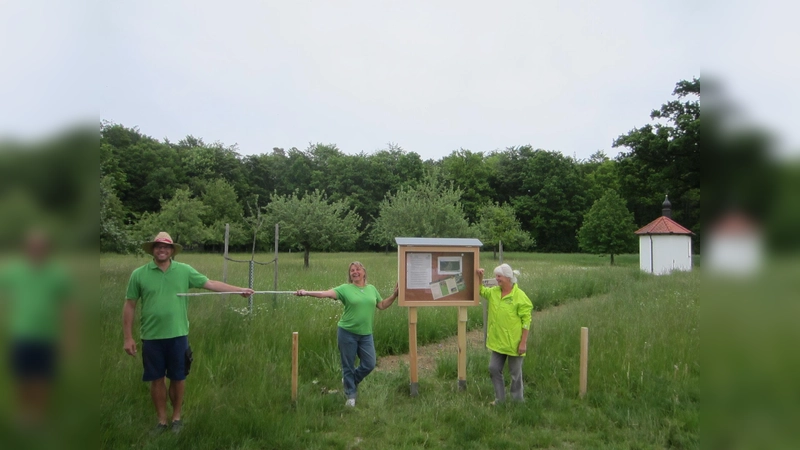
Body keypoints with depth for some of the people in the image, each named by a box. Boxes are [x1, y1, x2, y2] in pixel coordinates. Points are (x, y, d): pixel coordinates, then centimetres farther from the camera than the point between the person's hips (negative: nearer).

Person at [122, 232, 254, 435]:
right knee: (156, 379, 11)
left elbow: (211, 284, -2)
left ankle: (176, 417, 30)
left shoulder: (184, 270, -2)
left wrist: (240, 290, -8)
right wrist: (128, 337, -1)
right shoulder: (139, 274, -3)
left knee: (178, 378, 11)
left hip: (177, 336, 0)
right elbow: (129, 306, 1)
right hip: (151, 337, 0)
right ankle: (162, 420, 27)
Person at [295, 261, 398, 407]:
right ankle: (351, 396, 24)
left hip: (366, 334, 4)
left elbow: (382, 305, 16)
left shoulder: (372, 289, 8)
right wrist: (306, 292, -31)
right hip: (347, 333, -4)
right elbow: (325, 294, -17)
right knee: (348, 366, 5)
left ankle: (349, 381, 33)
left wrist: (395, 295, 5)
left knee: (369, 364, 6)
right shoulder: (345, 288, -5)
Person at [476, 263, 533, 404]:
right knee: (494, 369, 13)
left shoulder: (520, 296, -16)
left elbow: (526, 321, -15)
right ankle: (500, 399, 30)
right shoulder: (494, 292, 2)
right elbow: (481, 291, 20)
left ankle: (517, 401, 26)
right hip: (498, 341, 6)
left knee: (515, 373, 8)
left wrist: (523, 342, -16)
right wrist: (480, 278, 1)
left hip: (513, 343, -6)